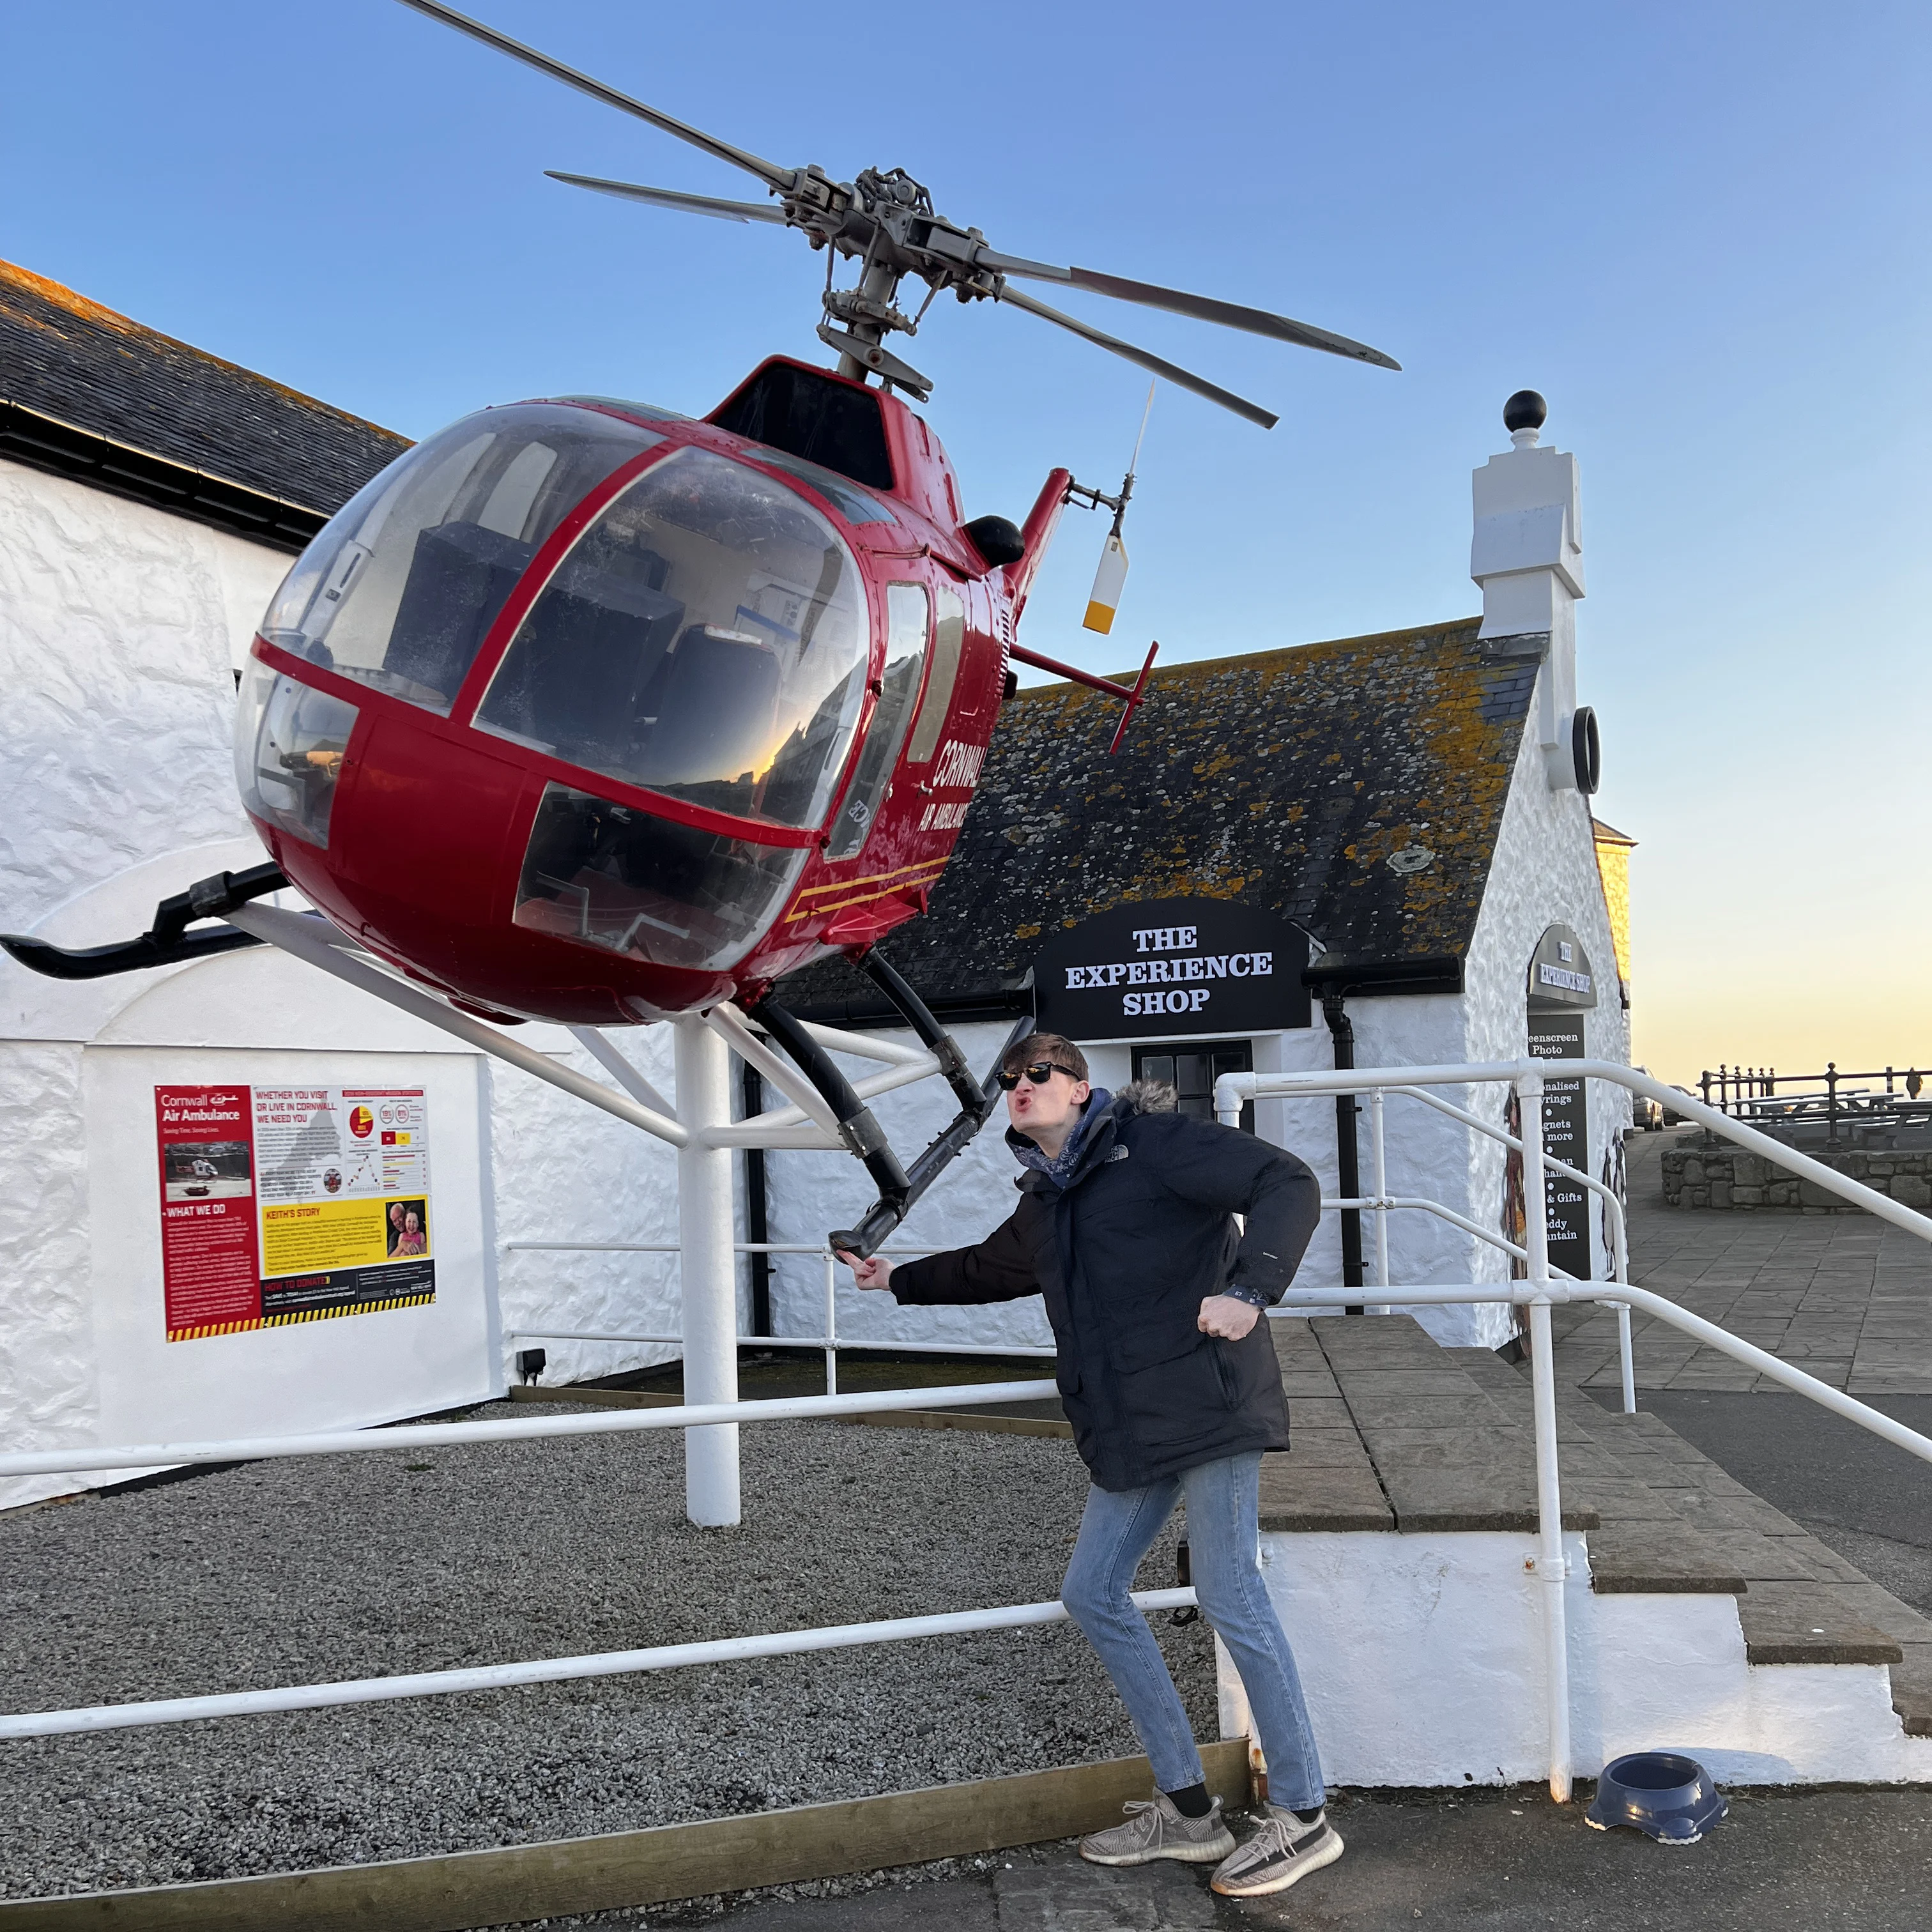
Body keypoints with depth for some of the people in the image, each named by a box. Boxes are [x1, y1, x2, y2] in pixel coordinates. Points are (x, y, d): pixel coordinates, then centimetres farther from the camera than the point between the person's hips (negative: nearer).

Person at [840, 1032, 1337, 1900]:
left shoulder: (1151, 1142, -8)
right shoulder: (1044, 1203, 16)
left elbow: (1289, 1184, -15)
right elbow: (987, 1268, 38)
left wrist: (1249, 1288, -29)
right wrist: (899, 1280, 48)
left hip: (1207, 1399, -9)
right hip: (1131, 1429, 9)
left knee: (1231, 1600, -7)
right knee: (1092, 1593, 9)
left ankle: (1303, 1818, 10)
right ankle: (1187, 1809, 21)